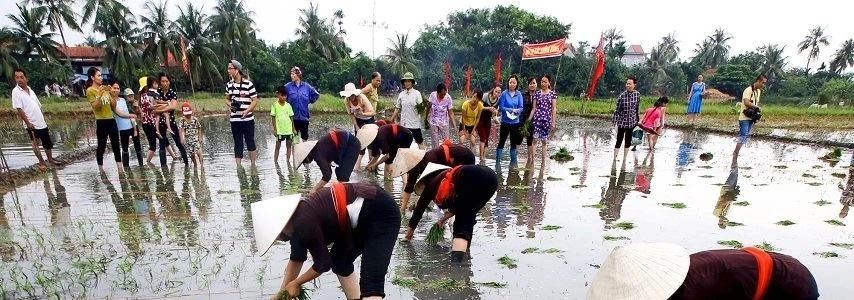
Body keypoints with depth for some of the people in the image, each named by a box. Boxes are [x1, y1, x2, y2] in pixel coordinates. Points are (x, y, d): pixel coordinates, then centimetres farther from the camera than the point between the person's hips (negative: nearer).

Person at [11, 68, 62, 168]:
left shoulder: (30, 90, 10)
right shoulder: (16, 92, -11)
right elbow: (19, 109, -15)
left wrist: (44, 120, 15)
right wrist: (28, 123, -18)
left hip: (41, 123, 6)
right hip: (31, 124, -6)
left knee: (48, 142, 13)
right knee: (36, 143, 6)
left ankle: (50, 159, 28)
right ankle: (41, 162, 18)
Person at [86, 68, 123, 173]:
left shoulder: (105, 89, 13)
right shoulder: (90, 90, -5)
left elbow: (113, 106, 12)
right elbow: (96, 107, -12)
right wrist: (100, 95, -22)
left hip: (111, 120, 6)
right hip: (101, 122, -6)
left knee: (116, 145, 6)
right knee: (102, 146, 2)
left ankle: (120, 168, 9)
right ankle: (101, 169, 13)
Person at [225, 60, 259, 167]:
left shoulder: (248, 84, -7)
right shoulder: (229, 85, 9)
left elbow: (255, 100, -5)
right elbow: (227, 99, 20)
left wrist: (247, 111, -19)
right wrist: (231, 104, -3)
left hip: (248, 119, -4)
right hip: (235, 120, 4)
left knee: (250, 142, 6)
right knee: (238, 144, 7)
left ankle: (253, 165, 17)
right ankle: (238, 166, 11)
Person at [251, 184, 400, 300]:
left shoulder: (304, 224, -19)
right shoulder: (296, 221, 10)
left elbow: (323, 263, -6)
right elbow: (296, 259, 25)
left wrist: (296, 283, 11)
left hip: (380, 213, -10)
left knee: (371, 283, -16)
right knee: (339, 260, 21)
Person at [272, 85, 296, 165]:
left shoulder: (288, 105, 4)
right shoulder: (275, 105, -4)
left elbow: (291, 117, 7)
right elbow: (273, 118, -3)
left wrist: (293, 129, 4)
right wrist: (274, 129, -7)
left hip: (289, 130, 3)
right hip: (279, 130, -3)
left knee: (289, 145, 8)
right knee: (278, 146, 5)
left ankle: (288, 161, 18)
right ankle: (275, 162, 12)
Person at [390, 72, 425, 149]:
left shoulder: (417, 93, -4)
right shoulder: (401, 94, 6)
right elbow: (397, 109, 11)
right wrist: (391, 120, 8)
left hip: (415, 123, -4)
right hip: (404, 123, 4)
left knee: (420, 142, 3)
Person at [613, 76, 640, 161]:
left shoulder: (637, 94, -2)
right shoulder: (622, 96, -13)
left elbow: (637, 108, 8)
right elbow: (617, 110, -10)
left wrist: (637, 120, 11)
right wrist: (615, 123, -13)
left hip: (632, 121, 4)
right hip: (622, 121, -4)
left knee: (628, 141, 11)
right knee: (619, 141, -2)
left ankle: (624, 160, 22)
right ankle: (614, 159, 5)